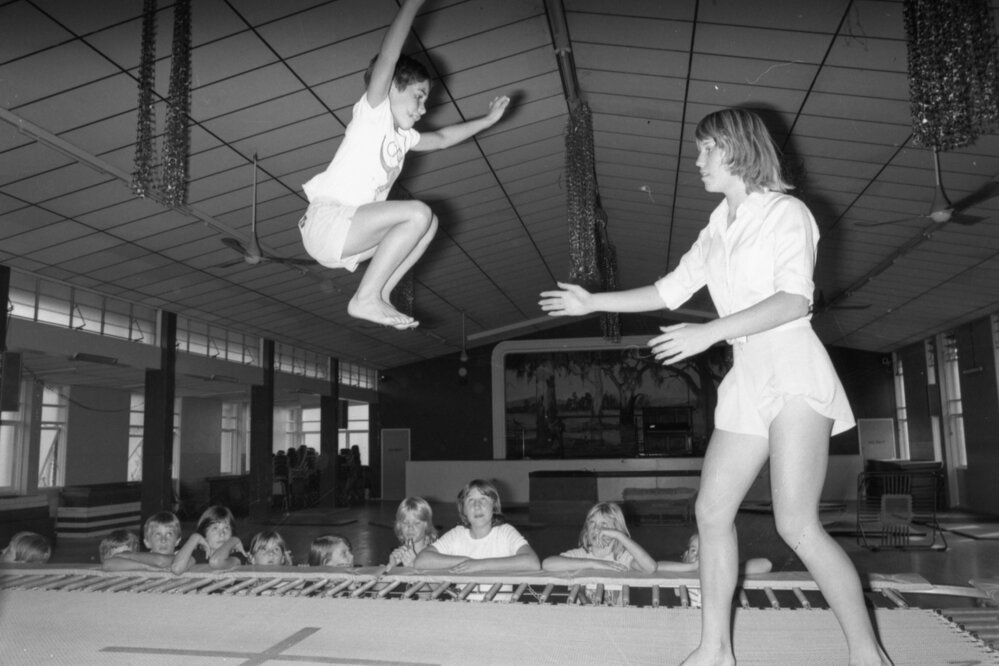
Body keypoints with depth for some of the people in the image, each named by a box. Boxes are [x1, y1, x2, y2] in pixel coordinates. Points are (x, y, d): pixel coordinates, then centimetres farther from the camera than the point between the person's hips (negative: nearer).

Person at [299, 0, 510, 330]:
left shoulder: (402, 136, 22)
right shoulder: (373, 111, 0)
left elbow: (441, 138, 36)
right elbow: (388, 56, -11)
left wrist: (486, 120, 33)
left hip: (348, 235, 9)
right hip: (326, 220, -9)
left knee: (428, 223, 11)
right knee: (419, 213, -21)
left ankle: (380, 296, 2)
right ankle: (365, 298, -18)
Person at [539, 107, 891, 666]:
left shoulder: (785, 212, -4)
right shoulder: (717, 232, 17)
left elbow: (795, 300, -17)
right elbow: (669, 291, 23)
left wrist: (710, 332, -23)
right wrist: (593, 302, 20)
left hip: (793, 367, -7)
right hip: (747, 377, 7)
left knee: (797, 524, -15)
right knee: (713, 509, 3)